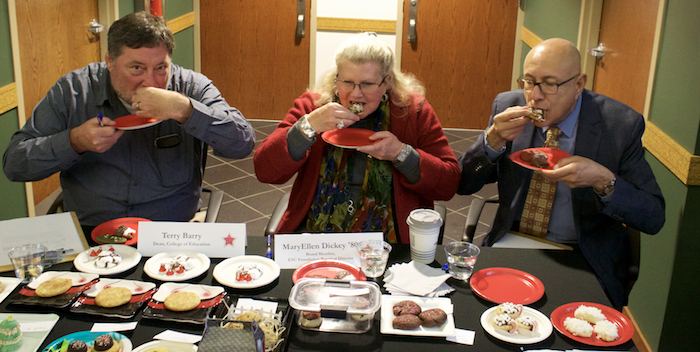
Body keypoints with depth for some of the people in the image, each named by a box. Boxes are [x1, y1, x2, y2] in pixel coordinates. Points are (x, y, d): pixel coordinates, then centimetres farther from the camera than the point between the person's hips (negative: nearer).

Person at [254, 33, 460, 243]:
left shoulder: (414, 110, 3)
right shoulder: (311, 105, 4)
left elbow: (449, 184, 1)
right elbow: (265, 172, -4)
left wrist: (401, 153, -14)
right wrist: (309, 126, -16)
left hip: (389, 242, -1)